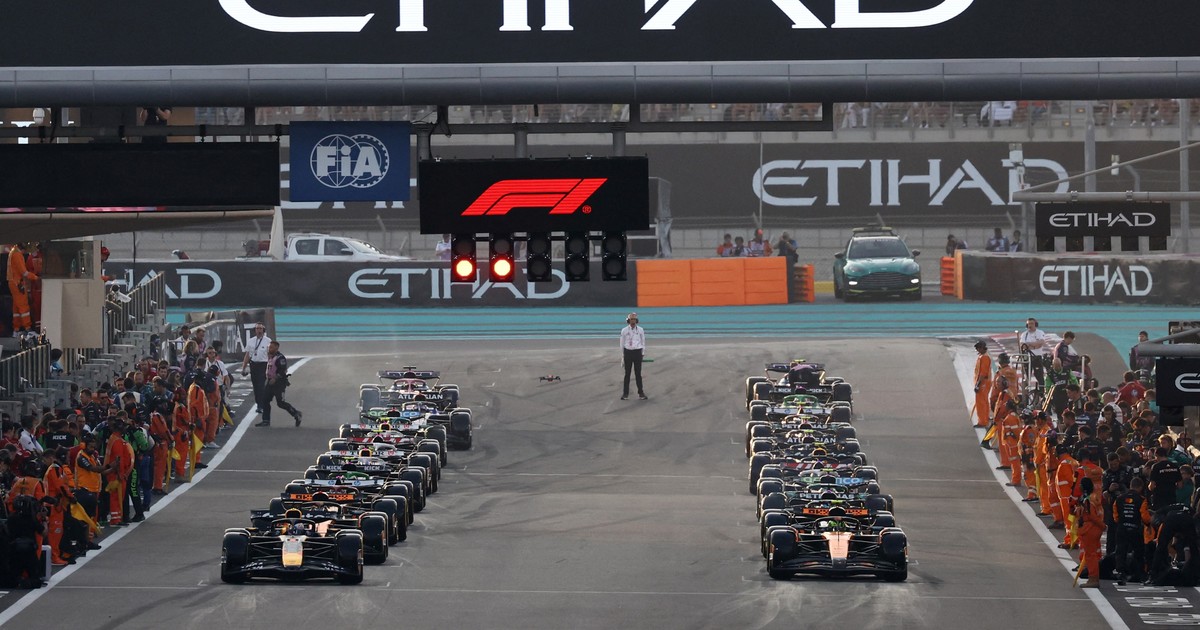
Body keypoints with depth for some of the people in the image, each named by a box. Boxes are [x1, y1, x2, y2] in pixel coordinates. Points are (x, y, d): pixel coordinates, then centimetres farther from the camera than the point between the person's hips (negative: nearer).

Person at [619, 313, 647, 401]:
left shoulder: (640, 330, 3)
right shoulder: (624, 330, 3)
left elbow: (643, 342, 9)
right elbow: (622, 343, 8)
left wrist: (643, 353, 5)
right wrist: (622, 355, 7)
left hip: (637, 352, 0)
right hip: (628, 352, 0)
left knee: (638, 373, 2)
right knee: (627, 374, 3)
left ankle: (641, 393, 10)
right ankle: (625, 394, 8)